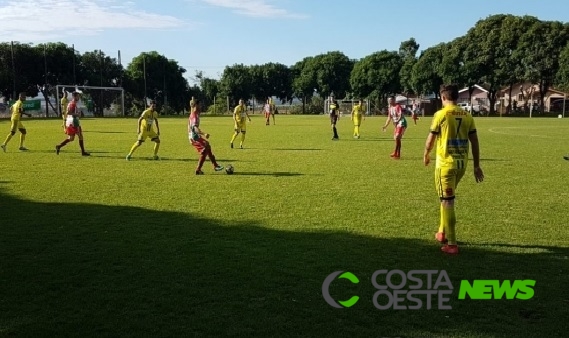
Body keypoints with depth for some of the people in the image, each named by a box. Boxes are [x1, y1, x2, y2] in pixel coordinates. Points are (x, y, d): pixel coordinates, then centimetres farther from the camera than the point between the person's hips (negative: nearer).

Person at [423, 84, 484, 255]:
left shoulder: (440, 114, -9)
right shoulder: (467, 115, 5)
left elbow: (431, 139, -3)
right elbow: (475, 142, 6)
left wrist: (426, 154, 17)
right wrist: (477, 166, 13)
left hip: (445, 163, -6)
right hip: (461, 163, 6)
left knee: (447, 202, -1)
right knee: (447, 199, 23)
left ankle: (452, 244, 0)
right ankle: (443, 232, 35)